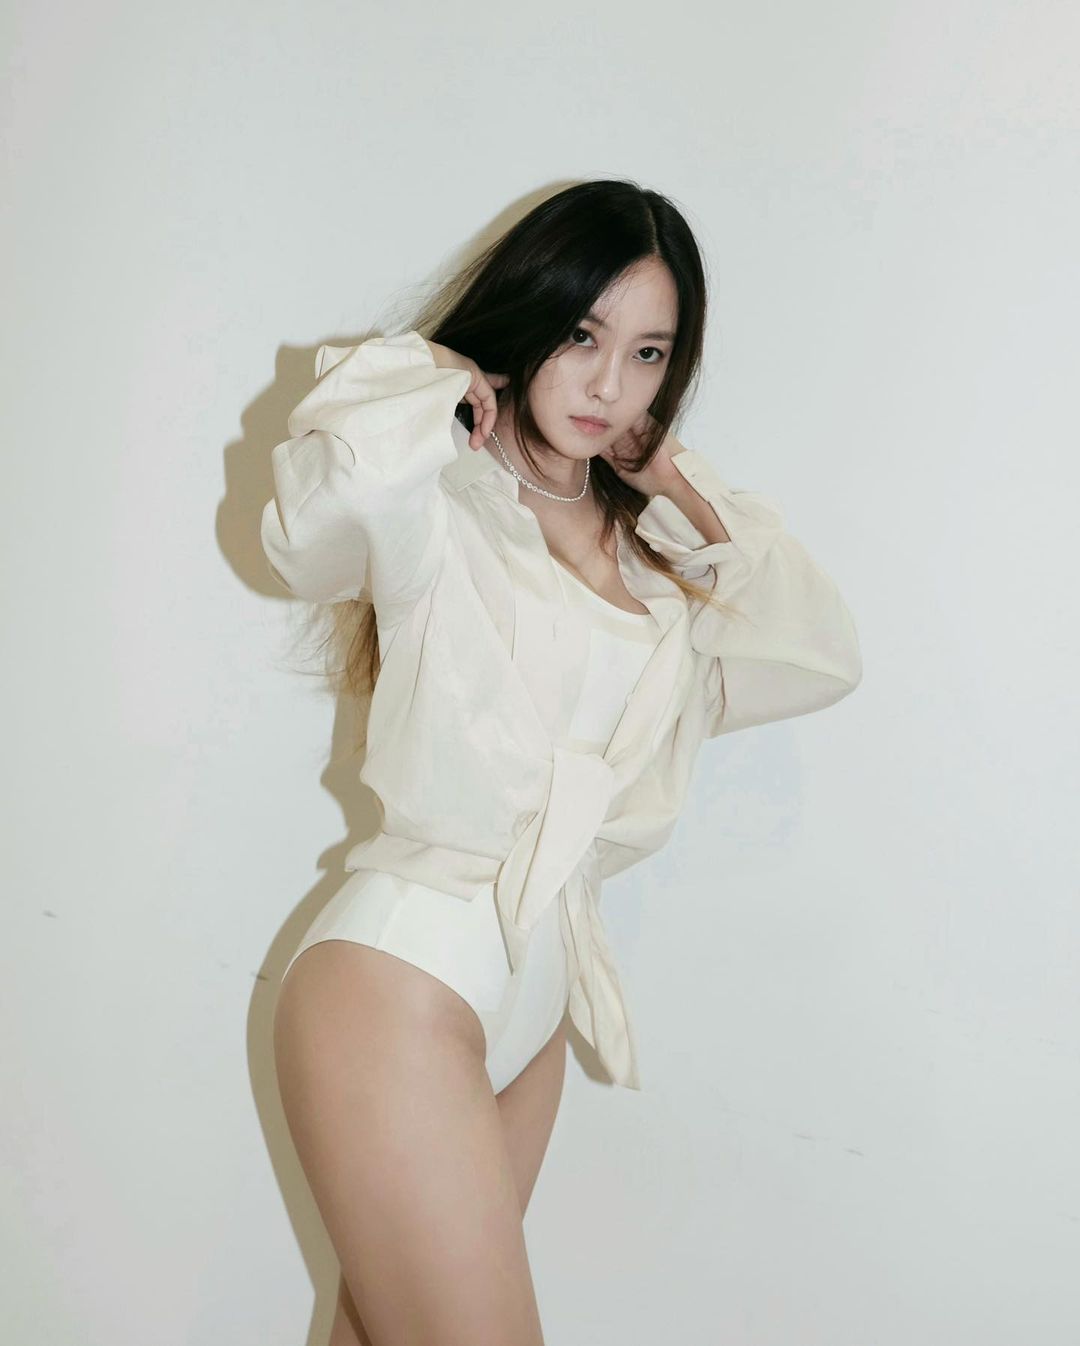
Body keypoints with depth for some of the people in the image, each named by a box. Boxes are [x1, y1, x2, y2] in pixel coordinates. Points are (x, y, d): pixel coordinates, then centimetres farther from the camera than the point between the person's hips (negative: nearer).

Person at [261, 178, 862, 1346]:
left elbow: (819, 658, 8)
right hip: (400, 972, -7)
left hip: (539, 990, 7)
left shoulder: (640, 547, 13)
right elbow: (321, 515, -33)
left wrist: (680, 487, 6)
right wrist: (432, 382, -13)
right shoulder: (439, 495, -9)